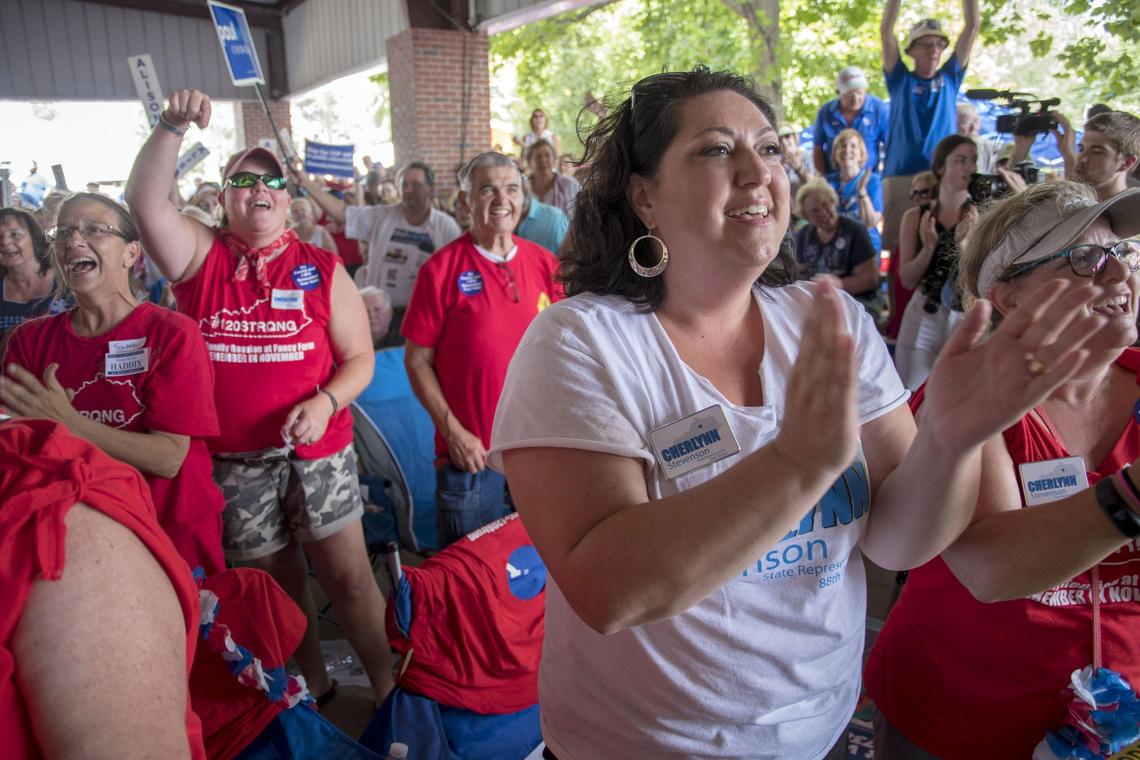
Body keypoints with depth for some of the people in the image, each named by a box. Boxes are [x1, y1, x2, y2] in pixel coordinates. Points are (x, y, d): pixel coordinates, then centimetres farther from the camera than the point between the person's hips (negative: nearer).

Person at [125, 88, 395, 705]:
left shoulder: (322, 269, 2)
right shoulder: (200, 256, 5)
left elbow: (359, 358, 0)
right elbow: (145, 203, -13)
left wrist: (325, 403, -17)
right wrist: (172, 127, -22)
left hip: (316, 450, -1)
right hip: (232, 460, 2)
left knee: (348, 576, 2)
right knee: (277, 580, 15)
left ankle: (389, 691, 19)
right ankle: (312, 684, 36)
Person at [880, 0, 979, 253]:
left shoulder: (950, 78, 16)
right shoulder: (901, 80, 11)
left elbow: (972, 25, 13)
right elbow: (886, 31, 2)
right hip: (900, 175, -2)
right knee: (898, 245, -4)